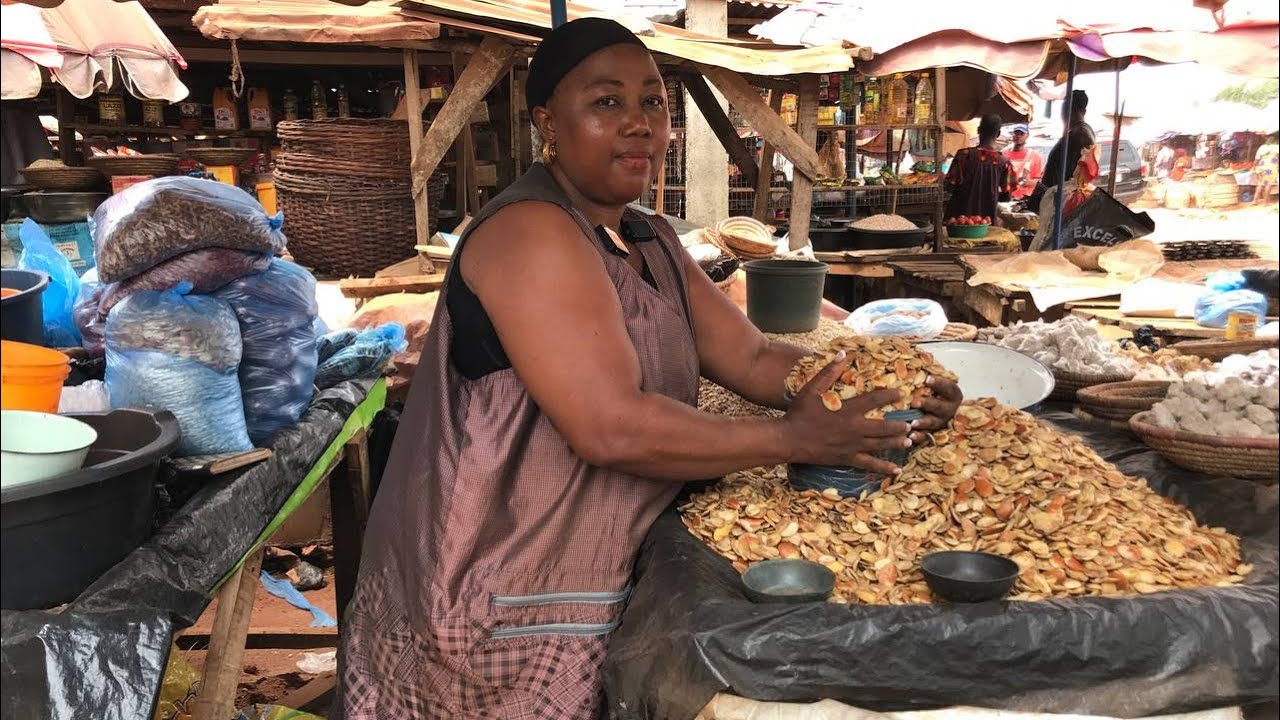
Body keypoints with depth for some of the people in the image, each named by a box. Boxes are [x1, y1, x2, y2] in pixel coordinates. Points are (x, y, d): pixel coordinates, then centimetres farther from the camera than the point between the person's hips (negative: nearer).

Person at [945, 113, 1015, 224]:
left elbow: (950, 185, -9)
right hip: (988, 217, 1)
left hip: (961, 215, -1)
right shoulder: (1004, 162, -6)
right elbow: (1006, 195, -1)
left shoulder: (964, 155, -10)